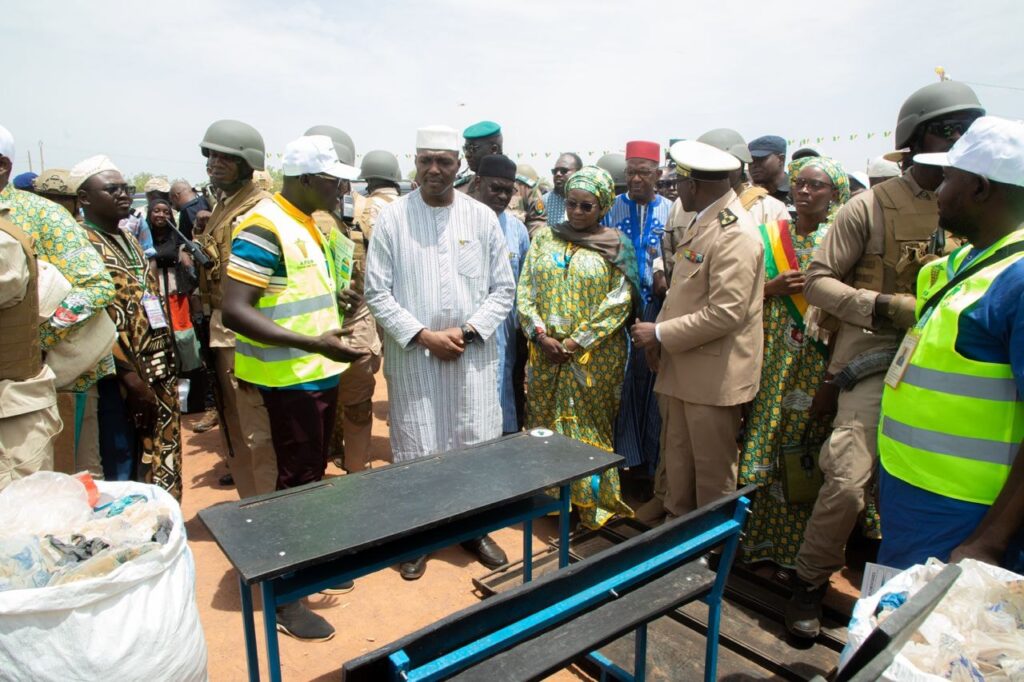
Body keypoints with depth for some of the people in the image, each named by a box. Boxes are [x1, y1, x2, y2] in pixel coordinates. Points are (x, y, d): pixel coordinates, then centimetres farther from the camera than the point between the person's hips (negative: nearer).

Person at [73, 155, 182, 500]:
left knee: (161, 458, 15)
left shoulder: (129, 240, 16)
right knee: (123, 469, 3)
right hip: (120, 377, -8)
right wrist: (130, 376, -20)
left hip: (158, 372, 8)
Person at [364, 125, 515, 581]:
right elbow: (377, 292, -3)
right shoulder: (391, 217, -1)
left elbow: (503, 288, 4)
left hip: (473, 354, 2)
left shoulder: (482, 217, 3)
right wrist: (423, 336, -12)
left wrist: (467, 332, -9)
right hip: (411, 355, -1)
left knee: (477, 445, 9)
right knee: (415, 449, 7)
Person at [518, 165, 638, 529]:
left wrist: (578, 341, -14)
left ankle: (591, 498, 20)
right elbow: (525, 289, 4)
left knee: (590, 426, 5)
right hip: (546, 353, 3)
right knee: (545, 421, 11)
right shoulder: (545, 238, 8)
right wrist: (541, 335, -10)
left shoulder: (616, 245, 0)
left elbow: (619, 301, -8)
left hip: (594, 357, -3)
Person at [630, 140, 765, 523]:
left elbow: (725, 313, -24)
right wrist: (660, 337, 3)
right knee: (677, 461, 19)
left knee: (713, 472, 8)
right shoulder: (702, 221, 11)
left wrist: (660, 334, -16)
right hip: (682, 366, 9)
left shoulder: (735, 235, -19)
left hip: (713, 373, -9)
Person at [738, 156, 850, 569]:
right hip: (775, 357, 2)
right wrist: (773, 288, -9)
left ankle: (797, 541, 17)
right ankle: (760, 535, 17)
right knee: (765, 441, 3)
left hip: (821, 360, -2)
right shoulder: (769, 236, 9)